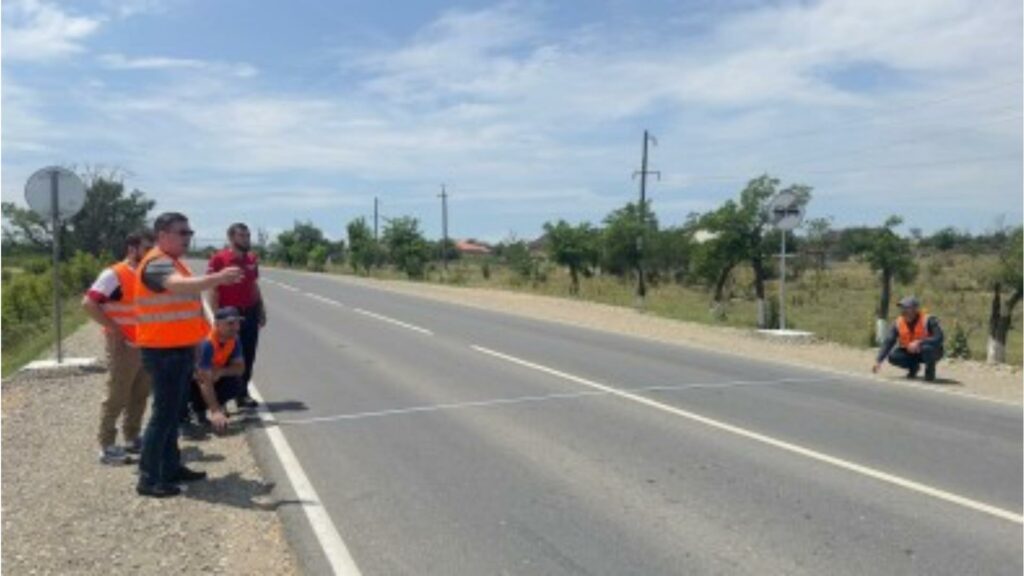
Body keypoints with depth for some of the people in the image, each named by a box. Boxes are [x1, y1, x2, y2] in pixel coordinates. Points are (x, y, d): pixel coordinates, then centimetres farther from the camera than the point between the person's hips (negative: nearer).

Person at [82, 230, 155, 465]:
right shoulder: (114, 274, -13)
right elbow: (88, 303, -20)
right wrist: (113, 328, -18)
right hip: (124, 346, -7)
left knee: (140, 396, 14)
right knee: (116, 397, -1)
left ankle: (132, 439, 25)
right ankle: (107, 446, 7)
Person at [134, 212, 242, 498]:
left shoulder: (172, 262, 17)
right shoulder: (156, 263, -16)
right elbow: (179, 285, -37)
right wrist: (217, 278, -47)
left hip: (179, 349, 10)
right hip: (165, 351, -10)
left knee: (174, 412, 16)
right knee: (164, 413, -6)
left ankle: (171, 467, 27)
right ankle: (148, 478, 1)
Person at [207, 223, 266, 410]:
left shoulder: (252, 259, 8)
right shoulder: (219, 259, -9)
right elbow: (213, 290, -10)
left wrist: (262, 310, 12)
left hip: (250, 313, 5)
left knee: (248, 356, 10)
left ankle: (242, 393, 21)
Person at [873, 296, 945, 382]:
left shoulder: (928, 320, -23)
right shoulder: (898, 323, -13)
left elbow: (939, 338, -33)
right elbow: (888, 342, -17)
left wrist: (919, 342, -44)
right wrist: (878, 361, -28)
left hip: (928, 353, -4)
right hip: (911, 353, 4)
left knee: (927, 348, -38)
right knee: (892, 356, -22)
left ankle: (930, 371, -7)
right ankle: (913, 367, 9)